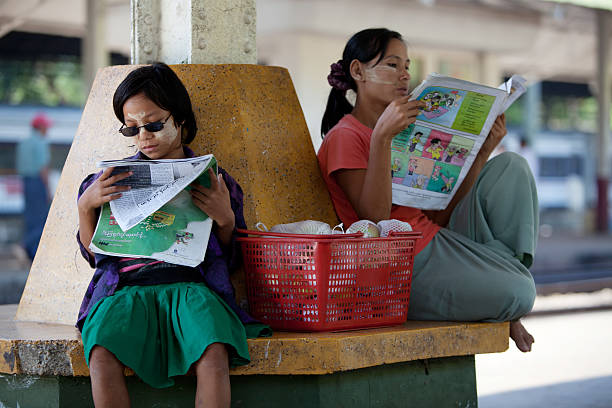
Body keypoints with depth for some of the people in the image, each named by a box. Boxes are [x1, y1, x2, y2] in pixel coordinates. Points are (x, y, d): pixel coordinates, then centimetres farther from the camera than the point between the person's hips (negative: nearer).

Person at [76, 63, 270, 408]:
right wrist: (86, 206, 3)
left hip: (190, 285, -1)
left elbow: (229, 260, 17)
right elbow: (93, 255, 19)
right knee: (102, 354, -35)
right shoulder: (117, 178, 21)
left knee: (214, 353, -36)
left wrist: (226, 220, -2)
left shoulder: (212, 180, 18)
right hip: (126, 287, 1)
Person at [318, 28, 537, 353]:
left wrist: (483, 152, 2)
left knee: (510, 167, 8)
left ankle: (512, 268, 2)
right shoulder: (344, 137, -8)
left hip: (441, 241, 9)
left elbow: (441, 213, 10)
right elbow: (376, 215, -21)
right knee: (516, 294, -27)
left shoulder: (405, 132, 19)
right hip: (410, 268, -9)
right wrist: (382, 137, -27)